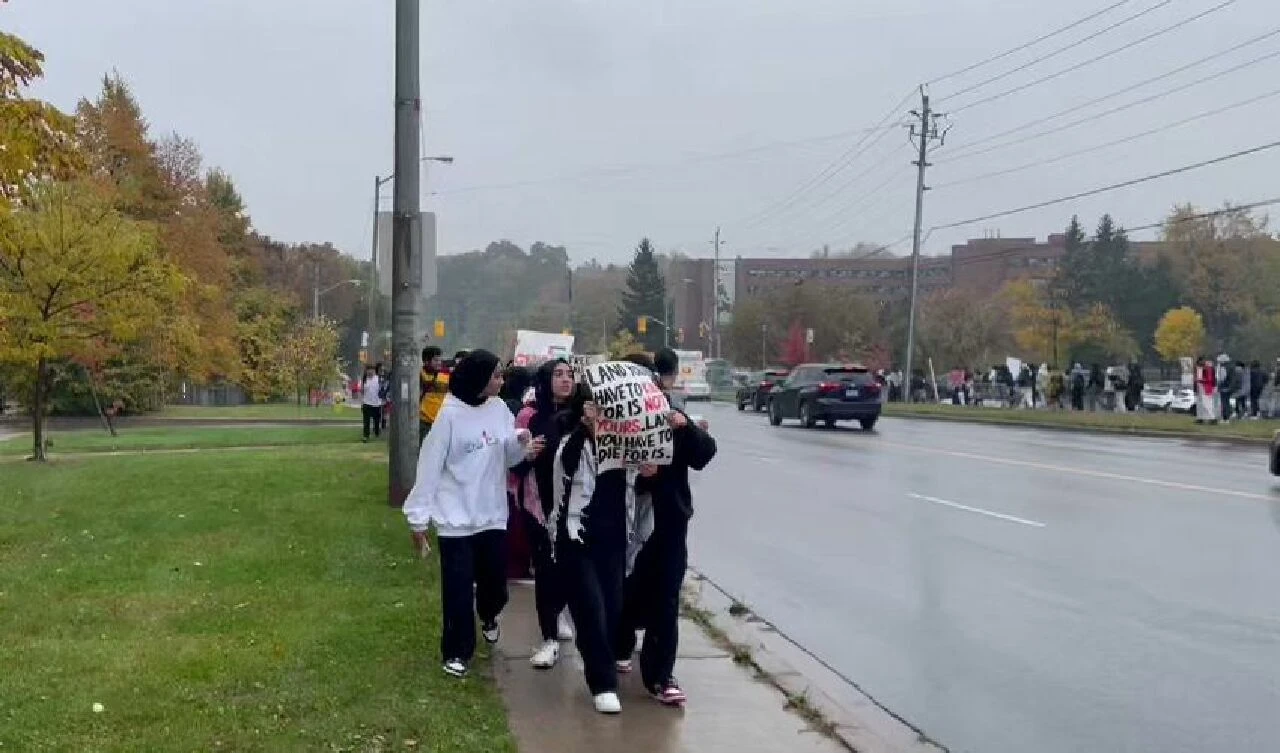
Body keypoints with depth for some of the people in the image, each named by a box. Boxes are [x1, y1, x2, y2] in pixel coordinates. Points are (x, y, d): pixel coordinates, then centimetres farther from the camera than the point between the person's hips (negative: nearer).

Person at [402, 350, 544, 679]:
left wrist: (520, 445, -17)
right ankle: (457, 651, 19)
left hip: (492, 514, 5)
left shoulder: (499, 408, 1)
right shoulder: (450, 415, -14)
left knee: (495, 582, 15)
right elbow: (430, 466, -11)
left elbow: (507, 457, 6)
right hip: (456, 518, -5)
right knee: (458, 589, 1)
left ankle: (487, 615, 48)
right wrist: (419, 518, -10)